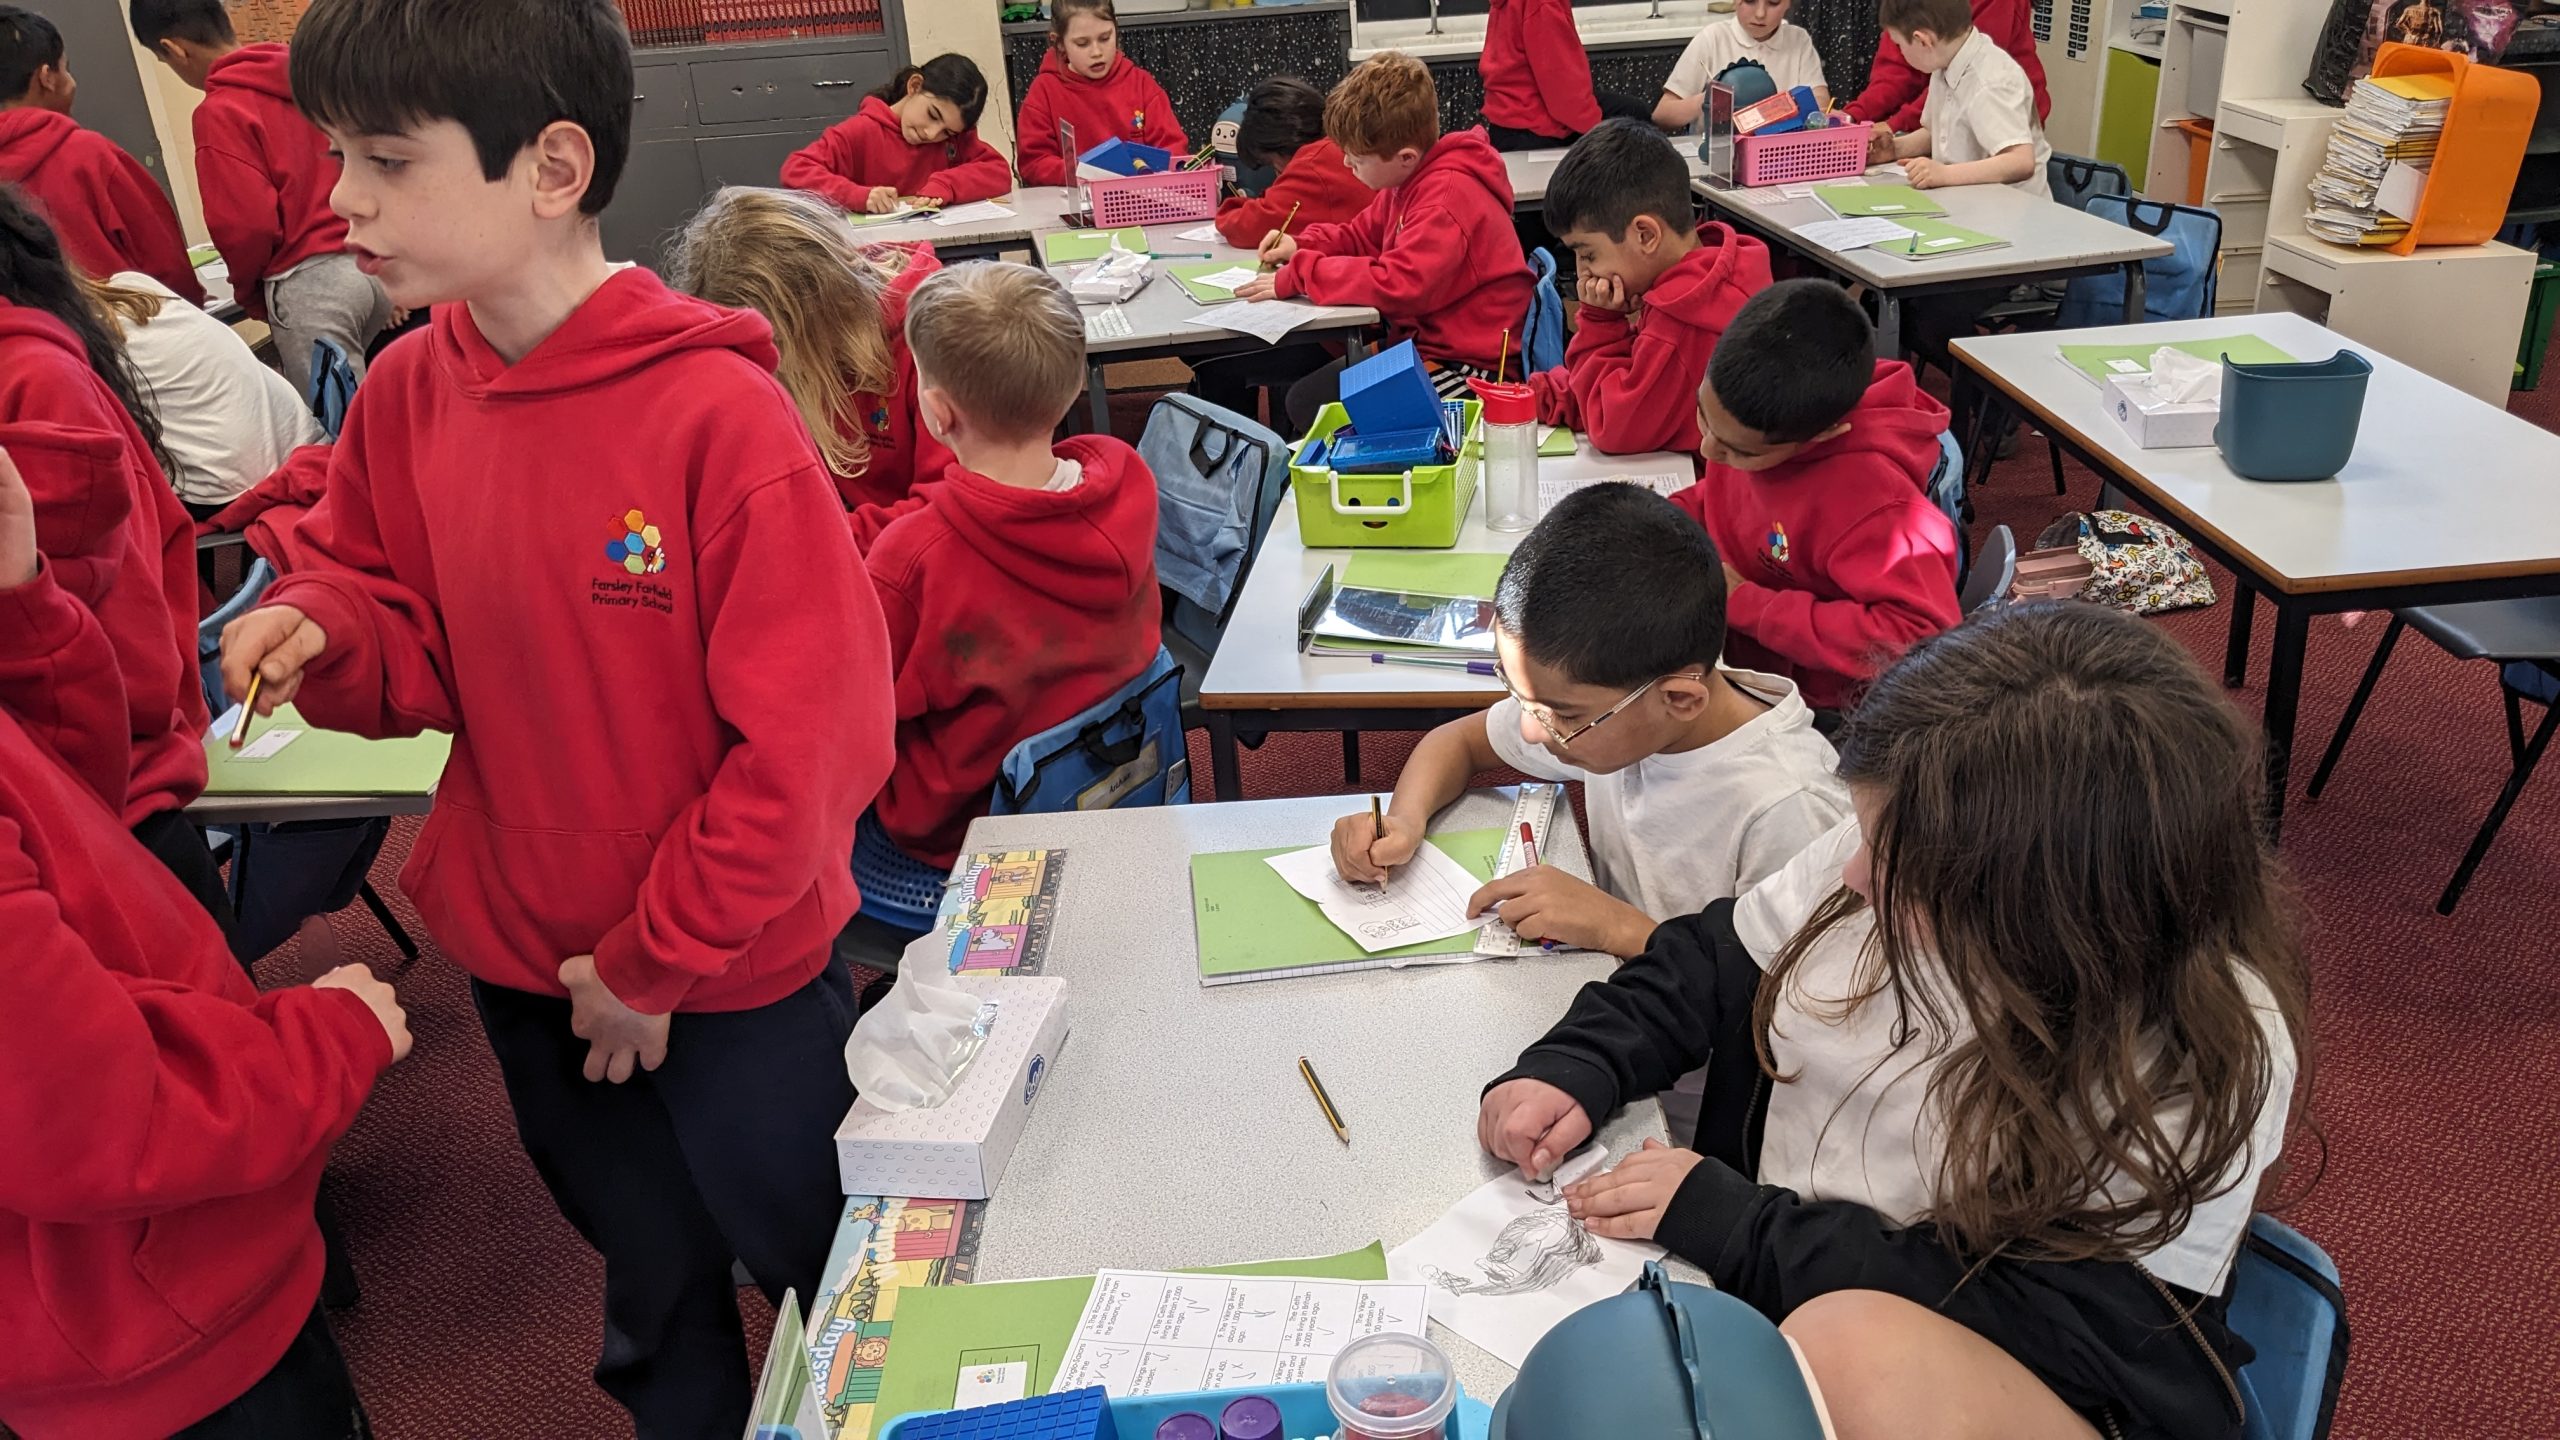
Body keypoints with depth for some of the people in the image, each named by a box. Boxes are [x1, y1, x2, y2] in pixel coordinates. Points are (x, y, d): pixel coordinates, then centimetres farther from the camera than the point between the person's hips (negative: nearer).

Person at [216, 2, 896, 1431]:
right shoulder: (406, 391, -6)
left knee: (824, 1274, 19)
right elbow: (420, 645, 6)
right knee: (653, 1287, 26)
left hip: (737, 979, -5)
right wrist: (323, 631, -17)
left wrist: (658, 961, -16)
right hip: (523, 957, 5)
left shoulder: (716, 413, -24)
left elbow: (814, 736, -23)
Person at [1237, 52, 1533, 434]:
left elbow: (1398, 285, -31)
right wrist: (1304, 246, 4)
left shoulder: (1448, 198, -23)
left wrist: (1299, 275, -23)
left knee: (1310, 403, -17)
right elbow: (1363, 234, 24)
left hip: (1467, 365, -10)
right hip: (1427, 341, 10)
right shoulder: (1413, 179, 9)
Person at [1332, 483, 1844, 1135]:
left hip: (1688, 1122, -6)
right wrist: (1404, 822, -8)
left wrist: (1622, 928, -26)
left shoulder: (1786, 811, -27)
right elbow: (1460, 739, 12)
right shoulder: (1605, 701, -6)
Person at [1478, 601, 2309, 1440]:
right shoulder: (1909, 847, -8)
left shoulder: (2216, 1052, -22)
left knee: (1861, 1348, -37)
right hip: (1750, 1312, 5)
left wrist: (1729, 1224, -22)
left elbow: (2048, 1331, -22)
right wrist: (1576, 1070, -11)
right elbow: (1707, 967, 7)